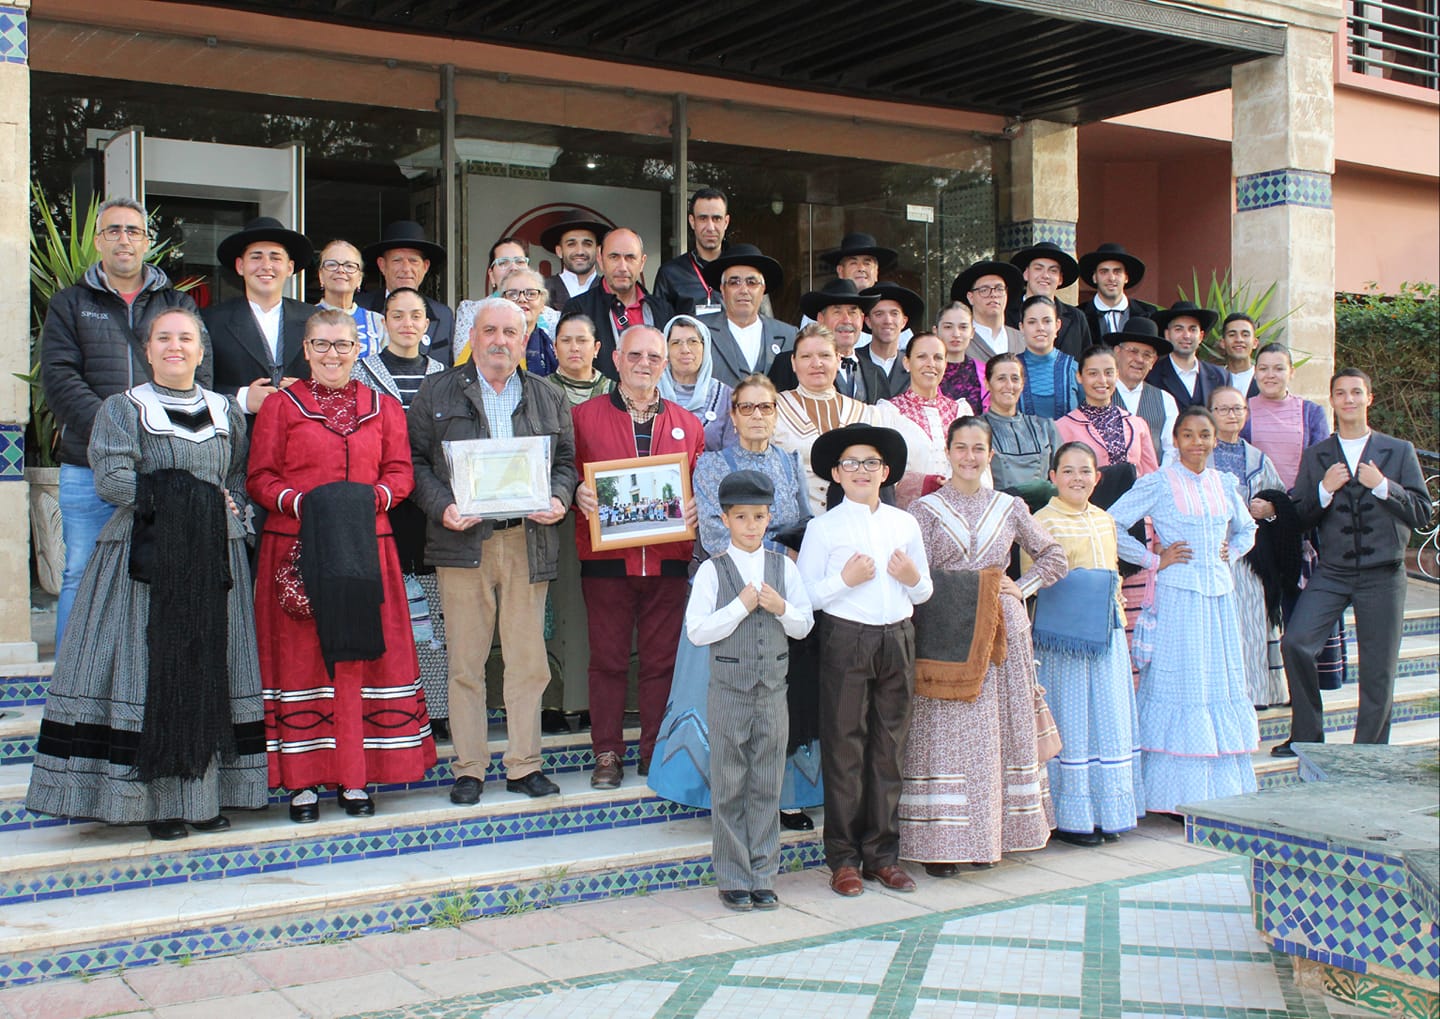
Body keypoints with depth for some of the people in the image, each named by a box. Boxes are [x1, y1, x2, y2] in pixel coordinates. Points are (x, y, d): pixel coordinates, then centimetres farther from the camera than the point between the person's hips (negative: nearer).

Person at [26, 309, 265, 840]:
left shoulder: (226, 412, 15)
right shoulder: (122, 409, 4)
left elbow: (244, 477, 20)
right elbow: (111, 479, -9)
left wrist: (229, 505, -2)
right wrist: (196, 497, -12)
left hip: (212, 558, 4)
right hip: (145, 554, -3)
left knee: (209, 671, 3)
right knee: (148, 670, -5)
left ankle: (205, 794, 10)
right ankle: (156, 801, 0)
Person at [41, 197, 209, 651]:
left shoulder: (179, 305, 16)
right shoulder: (69, 305, 14)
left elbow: (201, 376, 4)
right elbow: (59, 379, 0)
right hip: (88, 472, 0)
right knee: (82, 579, 0)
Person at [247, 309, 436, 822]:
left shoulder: (383, 408, 14)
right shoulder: (281, 405, 7)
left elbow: (400, 472, 9)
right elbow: (260, 478, 3)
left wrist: (370, 499, -10)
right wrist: (298, 502, -15)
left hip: (365, 548, 2)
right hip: (296, 546, -2)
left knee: (363, 655, 1)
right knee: (301, 657, -1)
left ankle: (356, 777, 10)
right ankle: (303, 779, 6)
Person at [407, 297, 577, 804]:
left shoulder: (548, 398, 15)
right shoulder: (438, 392, 8)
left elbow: (566, 461, 15)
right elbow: (415, 460, 4)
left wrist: (558, 499, -5)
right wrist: (441, 507, -11)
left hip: (528, 543, 2)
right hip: (464, 542, -2)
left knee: (528, 662, 4)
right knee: (465, 662, 1)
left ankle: (524, 765, 15)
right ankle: (469, 768, 11)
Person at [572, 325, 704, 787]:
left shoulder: (687, 424, 13)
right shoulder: (585, 416, 6)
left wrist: (697, 507, -6)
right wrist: (578, 495, -15)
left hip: (668, 559, 2)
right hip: (605, 558, -2)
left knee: (662, 658, 6)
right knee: (608, 658, 4)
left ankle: (657, 751, 16)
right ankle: (607, 753, 13)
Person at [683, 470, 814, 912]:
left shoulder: (783, 566, 5)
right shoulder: (712, 570, -4)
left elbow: (805, 626, 6)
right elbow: (696, 631, -11)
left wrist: (781, 608, -12)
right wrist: (741, 606, -17)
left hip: (772, 688, 3)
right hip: (728, 689, -3)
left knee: (767, 786, 8)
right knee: (729, 787, 4)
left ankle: (763, 876, 17)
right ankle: (733, 879, 14)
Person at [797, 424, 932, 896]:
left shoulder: (905, 523, 13)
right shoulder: (824, 527, 2)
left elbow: (923, 593, 19)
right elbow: (806, 595, -3)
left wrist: (913, 579, -2)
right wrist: (845, 580, -16)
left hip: (898, 639, 4)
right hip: (846, 639, -4)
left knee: (890, 747, 7)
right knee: (844, 747, 0)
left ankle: (882, 854, 18)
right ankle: (843, 858, 9)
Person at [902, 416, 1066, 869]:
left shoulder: (1010, 508, 10)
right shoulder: (925, 509, 1)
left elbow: (1053, 555, 18)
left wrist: (1022, 587, 5)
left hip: (1002, 632, 4)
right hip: (946, 634, -3)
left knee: (1003, 730, 6)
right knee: (947, 736, -4)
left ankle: (995, 832, 17)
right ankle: (941, 845, 2)